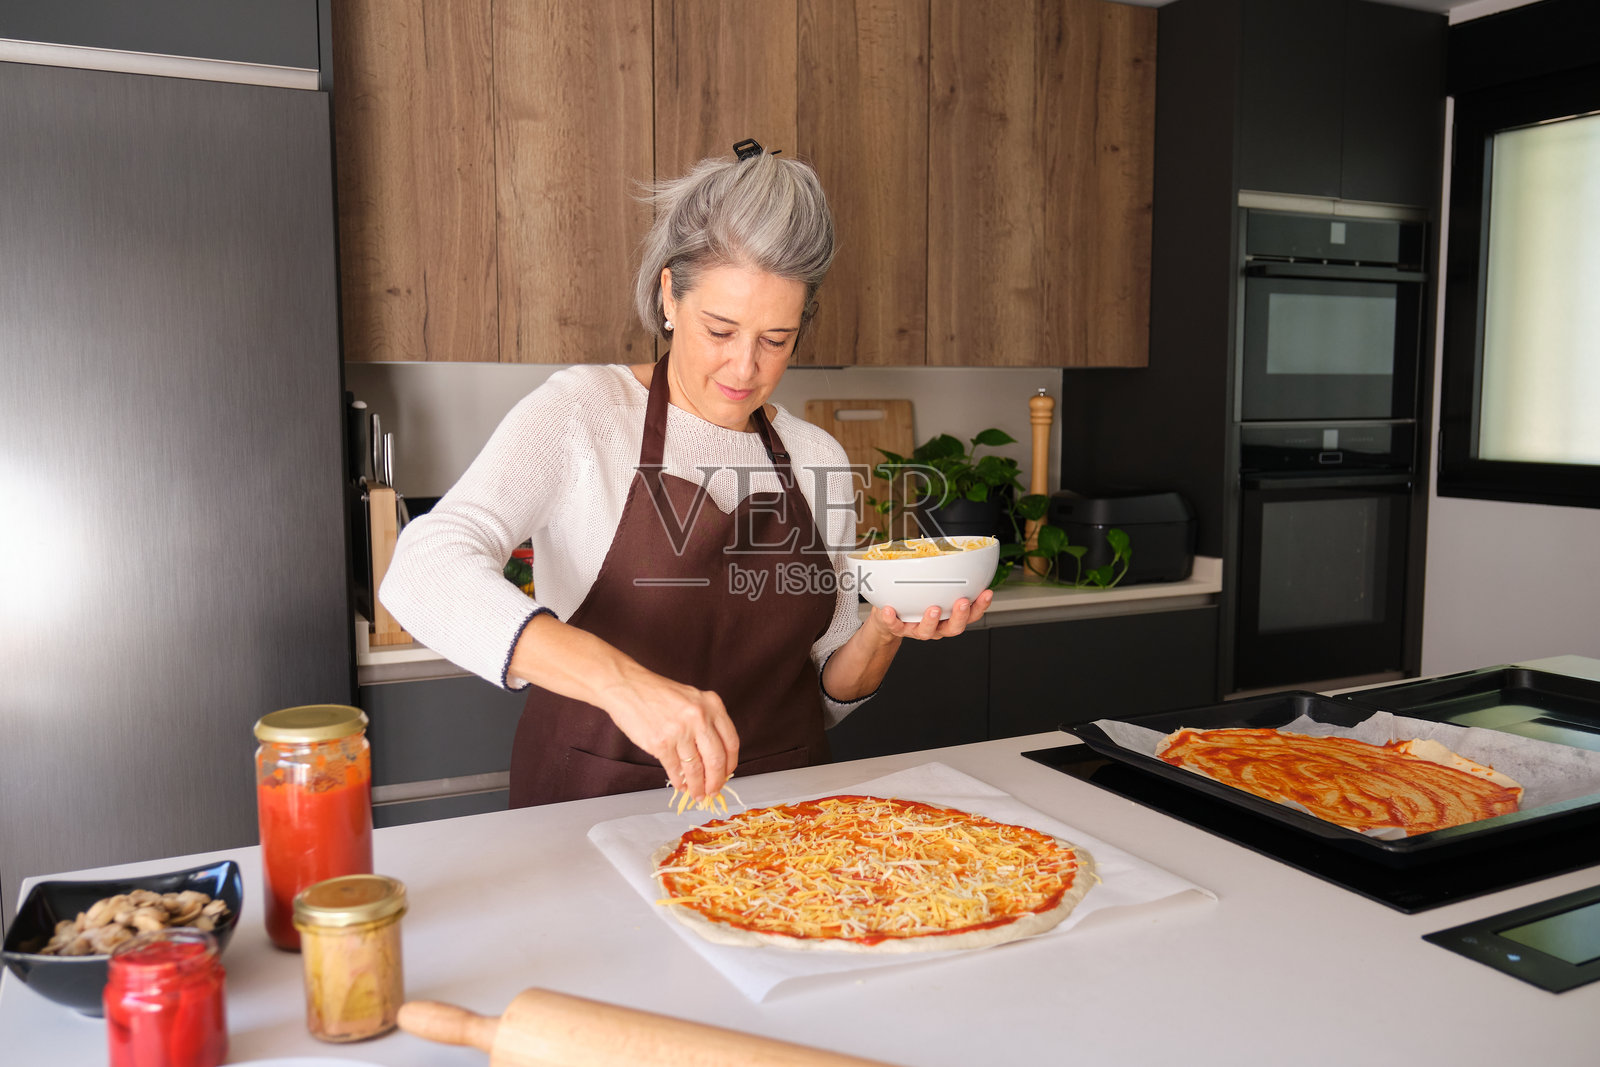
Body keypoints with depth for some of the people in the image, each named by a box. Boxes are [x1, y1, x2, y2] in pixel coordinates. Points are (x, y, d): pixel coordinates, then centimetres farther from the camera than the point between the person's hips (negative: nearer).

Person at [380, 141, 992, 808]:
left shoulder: (818, 460, 7)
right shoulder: (583, 412, -5)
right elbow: (421, 573, -22)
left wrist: (885, 631, -7)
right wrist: (616, 677, -34)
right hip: (596, 806, -2)